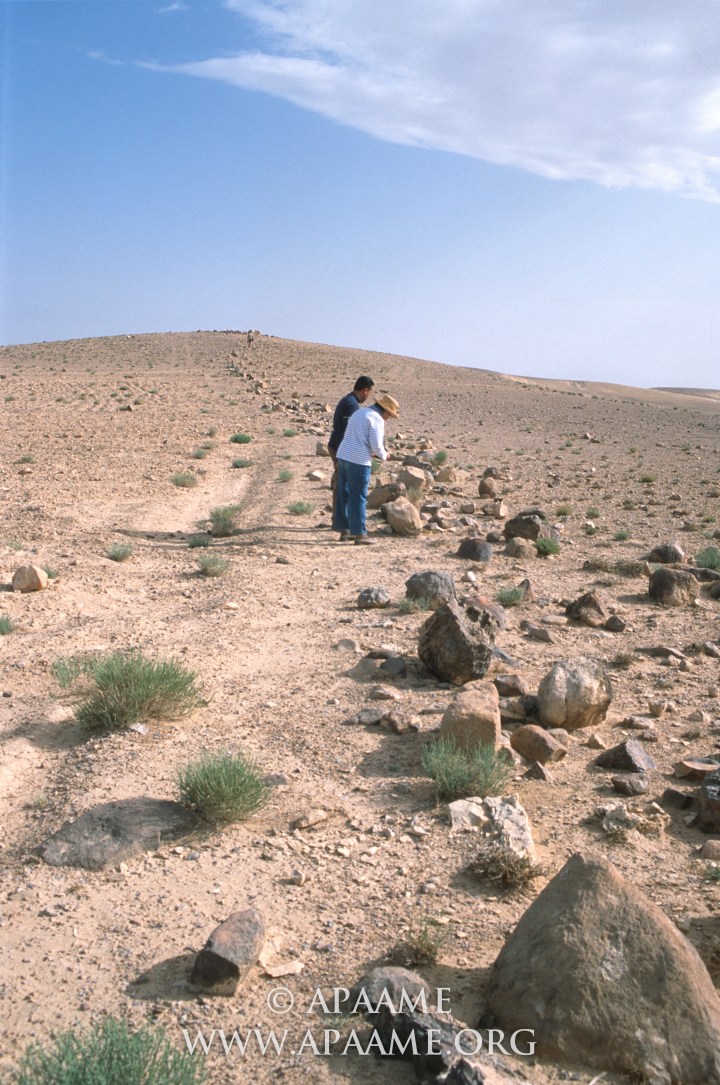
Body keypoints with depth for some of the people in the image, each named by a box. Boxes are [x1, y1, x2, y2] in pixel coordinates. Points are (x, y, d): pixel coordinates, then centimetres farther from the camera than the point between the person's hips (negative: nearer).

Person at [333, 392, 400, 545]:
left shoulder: (358, 413, 19)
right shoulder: (376, 419, -8)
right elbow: (376, 445, -14)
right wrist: (383, 455, 6)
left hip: (343, 456, 8)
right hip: (359, 461, -8)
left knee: (343, 495, 13)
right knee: (358, 498, -3)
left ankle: (344, 530, 20)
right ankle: (359, 534, 1)